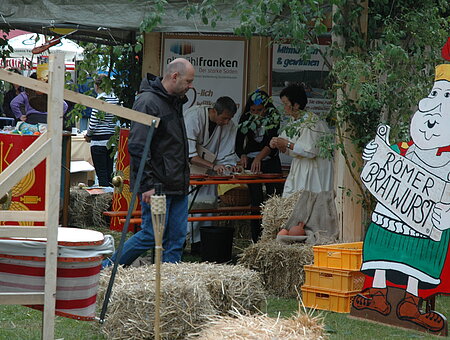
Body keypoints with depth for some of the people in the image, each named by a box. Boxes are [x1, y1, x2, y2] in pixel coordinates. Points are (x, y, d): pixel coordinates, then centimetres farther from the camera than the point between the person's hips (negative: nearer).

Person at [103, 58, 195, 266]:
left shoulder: (174, 102, 16)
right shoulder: (148, 102, -14)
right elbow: (137, 147, -20)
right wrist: (149, 185, -22)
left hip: (177, 186, 9)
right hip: (157, 186, -9)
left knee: (177, 237, 6)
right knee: (152, 235, -7)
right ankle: (105, 270, 5)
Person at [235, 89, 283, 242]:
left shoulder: (273, 117, -6)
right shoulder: (246, 118, 1)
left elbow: (272, 143, -16)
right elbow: (239, 143, 1)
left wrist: (259, 157, -30)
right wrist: (243, 156, -19)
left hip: (270, 161, -1)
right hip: (251, 161, 1)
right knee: (256, 201, -5)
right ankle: (257, 240, -3)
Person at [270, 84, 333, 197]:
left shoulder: (310, 121, -17)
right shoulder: (293, 121, 8)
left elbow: (311, 151, -23)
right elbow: (288, 151, 15)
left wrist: (287, 144, -21)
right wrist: (278, 144, -6)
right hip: (298, 169, 8)